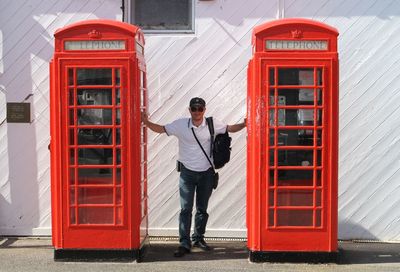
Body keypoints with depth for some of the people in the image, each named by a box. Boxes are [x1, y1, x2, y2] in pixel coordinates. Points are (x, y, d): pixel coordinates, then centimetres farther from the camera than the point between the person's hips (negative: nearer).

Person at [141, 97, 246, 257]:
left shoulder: (212, 124, -3)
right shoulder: (180, 124, -7)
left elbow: (229, 129, 9)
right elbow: (161, 129, 0)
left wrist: (244, 124, -5)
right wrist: (146, 122, -14)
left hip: (206, 173, 2)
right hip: (187, 172, -2)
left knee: (202, 208, 13)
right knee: (186, 209, -3)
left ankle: (198, 238, 29)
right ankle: (184, 243, 3)